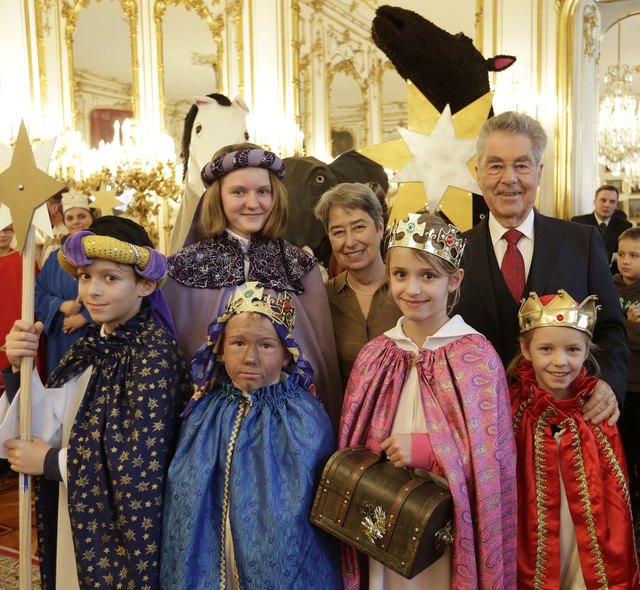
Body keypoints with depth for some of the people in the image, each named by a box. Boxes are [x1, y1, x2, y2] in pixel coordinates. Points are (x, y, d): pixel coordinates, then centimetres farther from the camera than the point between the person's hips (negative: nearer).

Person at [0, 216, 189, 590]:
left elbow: (143, 464, -23)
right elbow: (54, 427, -2)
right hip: (75, 520, 7)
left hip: (122, 529, -7)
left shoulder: (154, 352, -21)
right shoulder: (95, 343, 2)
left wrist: (50, 461, -13)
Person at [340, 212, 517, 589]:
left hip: (452, 522, -3)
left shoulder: (477, 354, -11)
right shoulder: (375, 355, 0)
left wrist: (426, 449, -20)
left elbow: (492, 453, -12)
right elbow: (357, 447, 7)